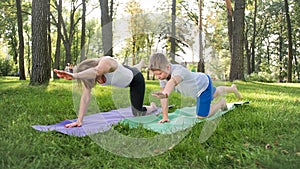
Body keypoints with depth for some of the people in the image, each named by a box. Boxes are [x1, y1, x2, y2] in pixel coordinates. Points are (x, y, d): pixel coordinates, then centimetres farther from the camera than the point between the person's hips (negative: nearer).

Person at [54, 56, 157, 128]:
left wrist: (74, 75, -87)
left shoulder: (106, 62, -47)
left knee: (138, 114, -3)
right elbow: (86, 97, -31)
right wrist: (79, 121, -38)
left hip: (135, 78, -7)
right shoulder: (90, 75, -28)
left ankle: (152, 107, 30)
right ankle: (141, 65, 79)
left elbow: (96, 71, -71)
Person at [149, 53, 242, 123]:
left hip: (204, 83, -8)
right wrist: (165, 117, -23)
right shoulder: (163, 74, -21)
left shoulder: (178, 70, -45)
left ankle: (221, 103, 20)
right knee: (214, 93, 36)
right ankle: (232, 88, 67)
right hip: (199, 84, 8)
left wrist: (165, 93, -90)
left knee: (201, 116, -4)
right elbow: (164, 97, -21)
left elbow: (172, 82, -69)